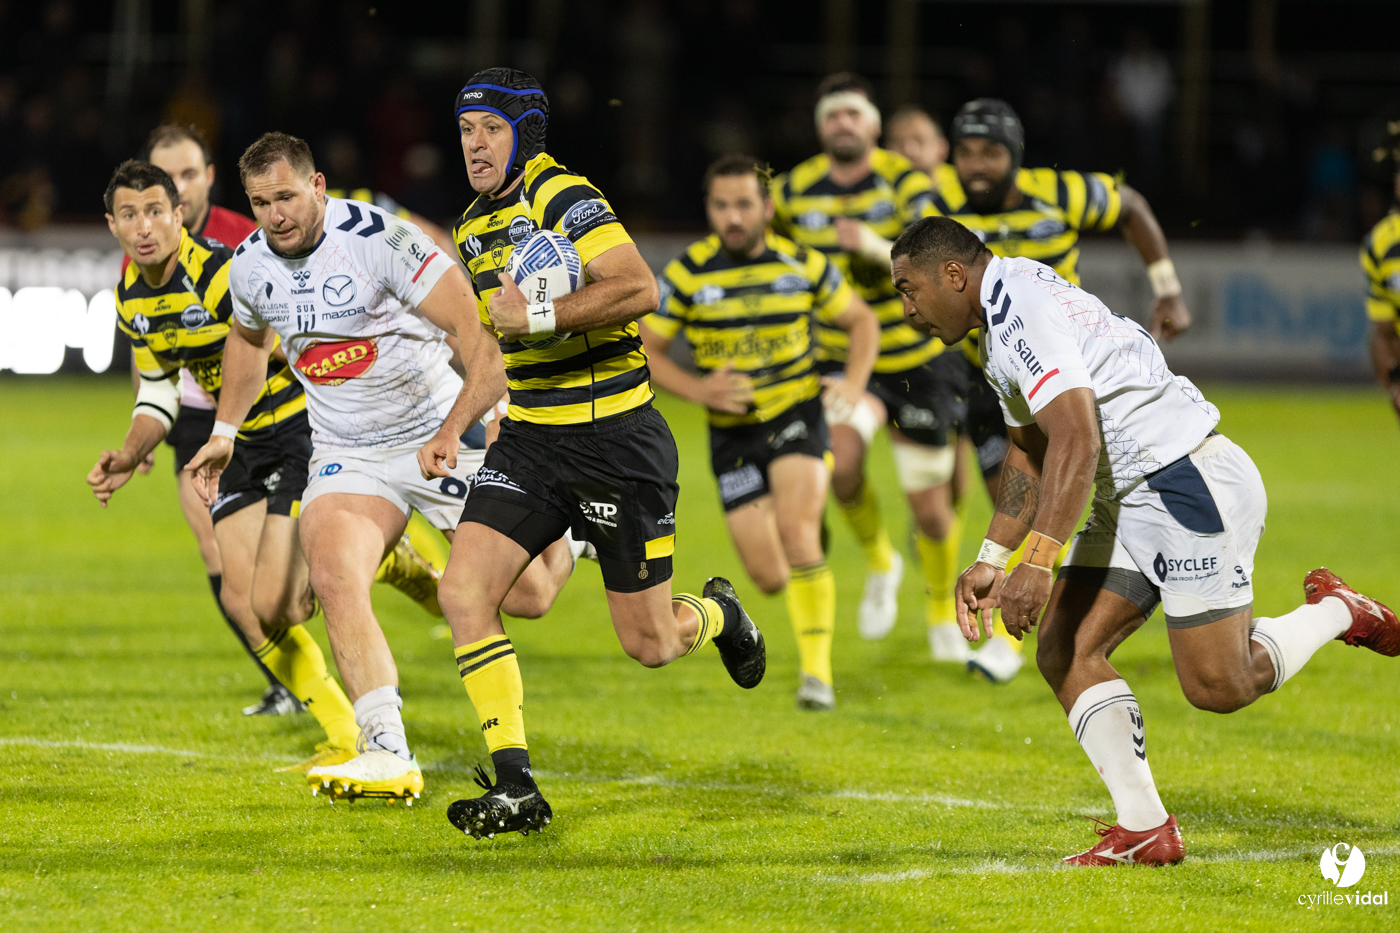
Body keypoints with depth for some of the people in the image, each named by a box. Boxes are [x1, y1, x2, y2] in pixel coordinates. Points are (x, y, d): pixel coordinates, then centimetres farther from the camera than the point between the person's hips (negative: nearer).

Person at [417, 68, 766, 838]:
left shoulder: (562, 198, -14)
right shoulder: (476, 227, 13)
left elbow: (639, 288, -27)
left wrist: (542, 314, -29)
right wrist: (452, 429, 18)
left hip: (615, 441, -7)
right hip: (529, 437, 7)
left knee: (649, 646, 1)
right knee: (463, 591, -14)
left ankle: (717, 614, 39)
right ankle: (515, 788, -11)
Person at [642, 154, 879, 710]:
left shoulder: (803, 266, -3)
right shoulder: (688, 274, -6)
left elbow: (861, 320, 11)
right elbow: (644, 350, 0)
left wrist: (854, 383, -7)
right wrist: (698, 389, -16)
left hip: (798, 416, -1)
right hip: (733, 435, 1)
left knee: (795, 530, -26)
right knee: (769, 577, -3)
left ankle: (817, 670, -17)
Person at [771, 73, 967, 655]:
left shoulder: (905, 182, -12)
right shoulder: (794, 191, -3)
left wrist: (876, 247, -41)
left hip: (916, 360, -1)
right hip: (841, 359, 1)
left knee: (929, 506, 2)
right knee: (841, 461, -28)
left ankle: (942, 607, 31)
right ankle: (879, 563, 1)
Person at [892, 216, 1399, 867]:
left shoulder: (1020, 309, -20)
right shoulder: (999, 326, 15)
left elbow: (1076, 442, -30)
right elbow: (1030, 454, 27)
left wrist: (1038, 561, -33)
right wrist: (990, 560, 22)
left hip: (1192, 484, -11)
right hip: (1131, 506, 11)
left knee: (1217, 688, -8)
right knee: (1065, 652, -1)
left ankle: (1334, 614, 17)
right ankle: (1144, 830, -2)